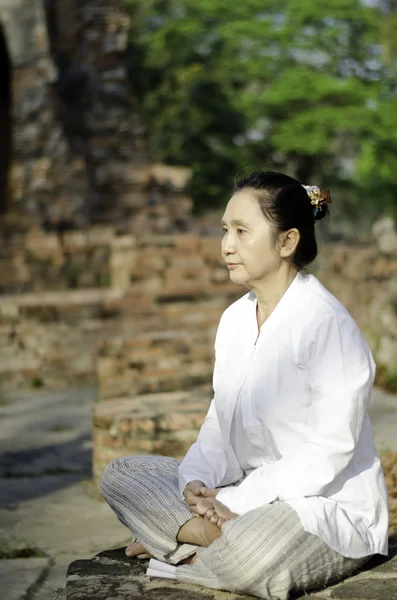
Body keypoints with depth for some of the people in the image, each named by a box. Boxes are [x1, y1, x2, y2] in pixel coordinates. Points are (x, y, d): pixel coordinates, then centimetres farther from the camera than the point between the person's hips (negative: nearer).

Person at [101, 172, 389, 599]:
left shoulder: (326, 323, -17)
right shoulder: (235, 318, 9)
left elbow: (328, 451, -20)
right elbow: (220, 421, 11)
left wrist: (237, 502, -20)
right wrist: (198, 481, -10)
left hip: (332, 507, -8)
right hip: (246, 498, 8)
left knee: (249, 556, -39)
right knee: (121, 475, 0)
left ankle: (174, 540, -7)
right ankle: (222, 537, -15)